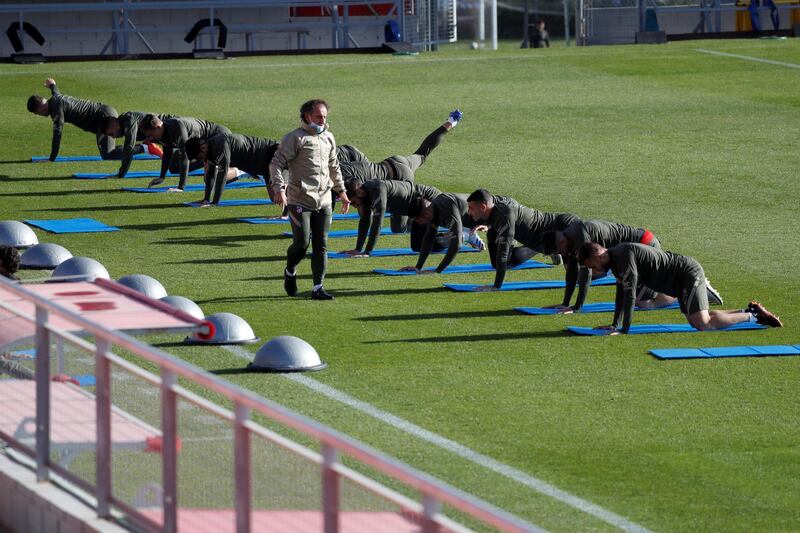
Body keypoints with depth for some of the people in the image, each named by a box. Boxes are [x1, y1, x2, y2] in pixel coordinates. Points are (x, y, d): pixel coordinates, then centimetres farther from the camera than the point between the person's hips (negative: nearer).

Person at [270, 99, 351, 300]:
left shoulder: (328, 138, 14)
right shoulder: (295, 138, -7)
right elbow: (276, 163, -11)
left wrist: (341, 191, 30)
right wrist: (279, 189, -23)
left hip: (323, 201, 5)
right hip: (300, 200, -5)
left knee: (321, 246, 1)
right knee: (302, 244, -7)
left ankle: (318, 288, 4)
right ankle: (290, 272, 23)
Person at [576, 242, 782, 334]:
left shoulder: (624, 256, -24)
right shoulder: (614, 259, 8)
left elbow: (630, 293, -28)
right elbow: (622, 292, 19)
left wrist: (624, 329, -26)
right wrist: (615, 325, 15)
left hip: (689, 273, -10)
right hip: (681, 280, 10)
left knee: (703, 323, -20)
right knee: (696, 321, 17)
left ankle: (753, 316, -6)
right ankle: (748, 311, 21)